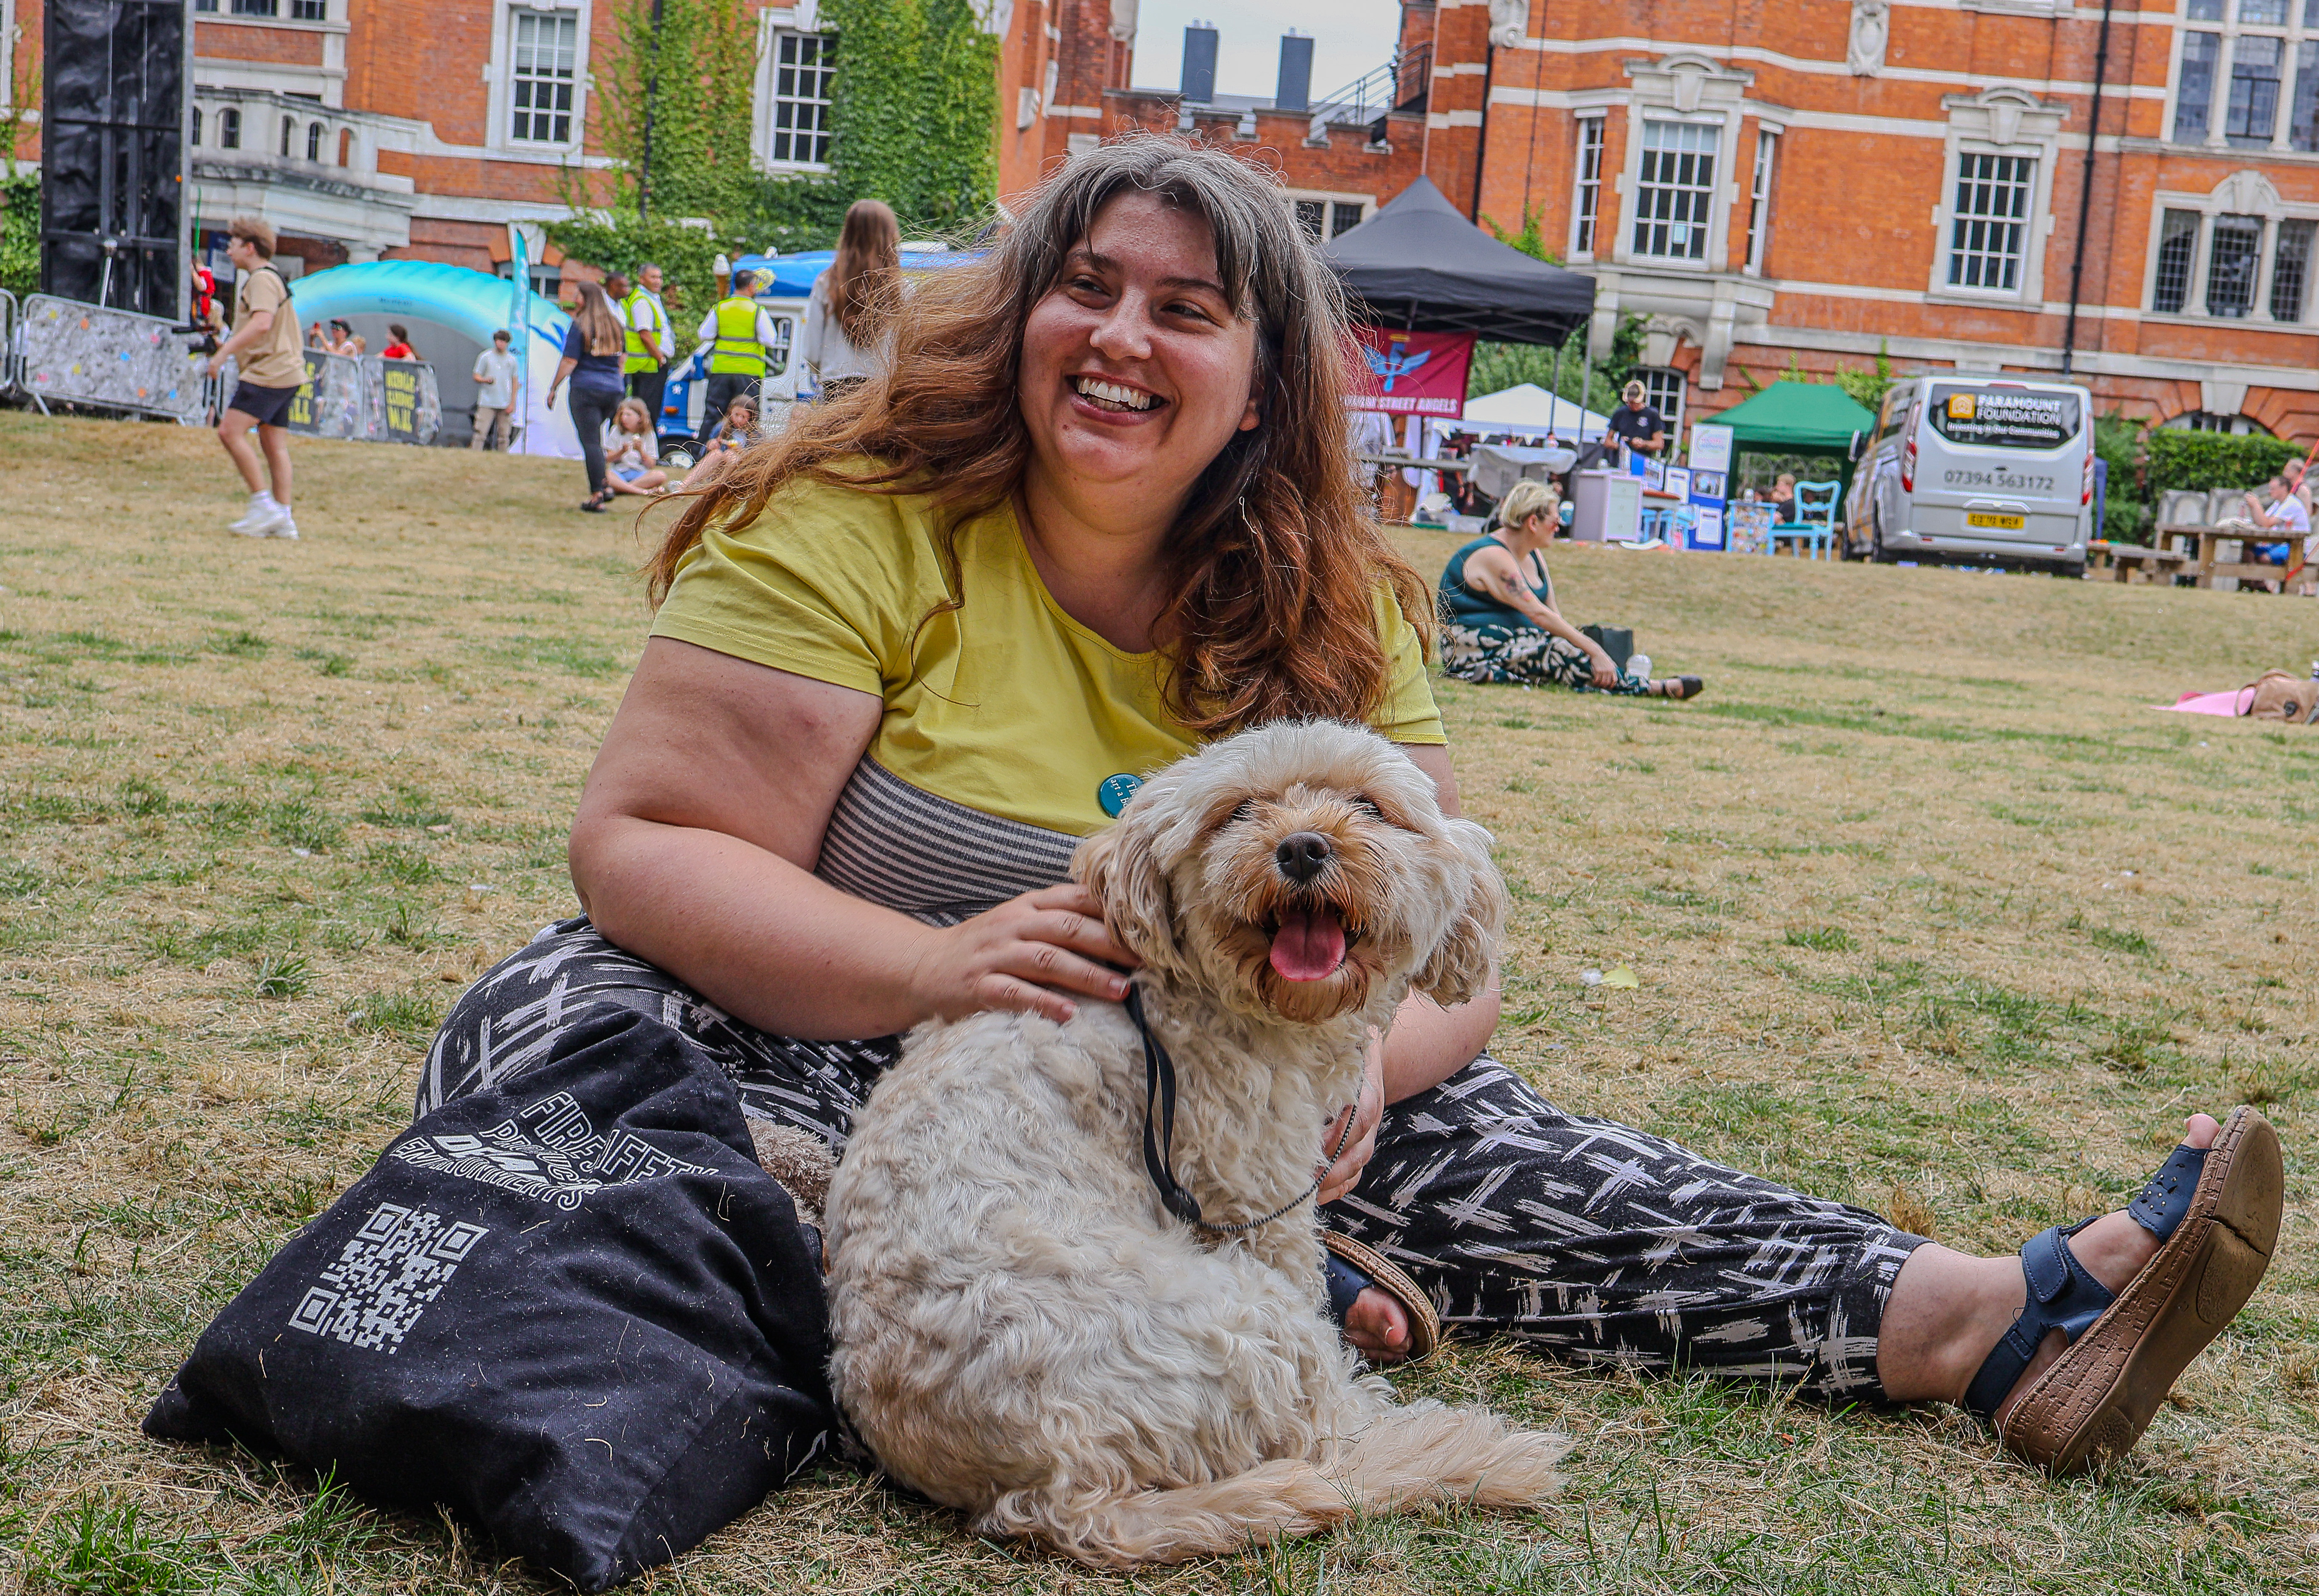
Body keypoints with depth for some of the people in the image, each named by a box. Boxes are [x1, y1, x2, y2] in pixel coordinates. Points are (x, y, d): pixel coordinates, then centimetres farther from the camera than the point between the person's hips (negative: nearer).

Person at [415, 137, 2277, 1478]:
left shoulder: (1330, 608, 1)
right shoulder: (850, 525, -12)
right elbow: (641, 845, -17)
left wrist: (1355, 1046, -27)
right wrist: (934, 970, -34)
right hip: (852, 1069, -3)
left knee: (1442, 1138, -17)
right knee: (559, 1020, -32)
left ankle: (1979, 1320, -15)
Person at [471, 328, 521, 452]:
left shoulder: (513, 360, 9)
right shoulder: (485, 357, 4)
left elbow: (515, 382, 12)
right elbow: (476, 377, 6)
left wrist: (512, 403, 4)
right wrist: (486, 380, -18)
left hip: (505, 404, 2)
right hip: (487, 403, -2)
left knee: (503, 435, 2)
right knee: (480, 432, -10)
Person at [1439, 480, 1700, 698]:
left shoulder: (1532, 556, 12)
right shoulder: (1493, 556, -18)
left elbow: (1553, 614, 6)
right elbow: (1539, 614, -26)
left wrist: (1592, 649, -11)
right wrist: (1593, 650, -28)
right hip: (1472, 653, -10)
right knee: (1561, 650, -27)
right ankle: (1652, 689, -26)